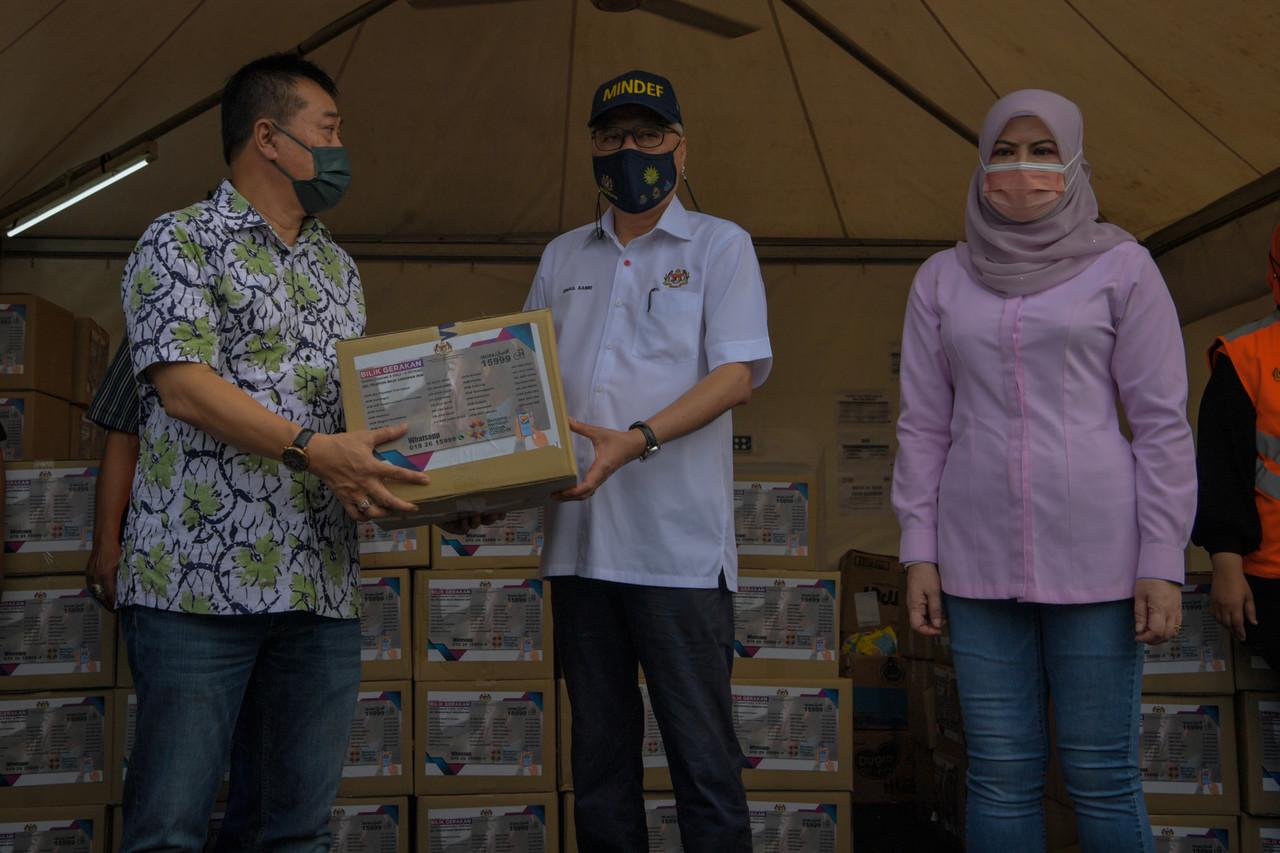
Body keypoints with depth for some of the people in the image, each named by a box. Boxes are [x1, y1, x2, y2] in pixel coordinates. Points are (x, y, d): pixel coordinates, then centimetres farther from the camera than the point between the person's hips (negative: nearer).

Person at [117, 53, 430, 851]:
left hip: (322, 586, 6)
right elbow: (183, 386, -13)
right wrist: (312, 450, -23)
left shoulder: (337, 268, 20)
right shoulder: (180, 242, 0)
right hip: (200, 577, -6)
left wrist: (434, 466, 4)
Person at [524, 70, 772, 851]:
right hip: (580, 541, 5)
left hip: (679, 544, -5)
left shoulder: (720, 245, 3)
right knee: (599, 750, 13)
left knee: (702, 751, -2)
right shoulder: (563, 257, 16)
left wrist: (639, 439, -22)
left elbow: (741, 372, -8)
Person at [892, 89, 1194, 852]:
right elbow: (924, 426, 8)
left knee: (1102, 775, 3)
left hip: (1095, 552, -2)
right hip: (979, 557, 2)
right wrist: (920, 551, 3)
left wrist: (1164, 559, -6)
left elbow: (1163, 422, -2)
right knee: (1000, 776, 7)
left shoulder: (1121, 266, 1)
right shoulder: (942, 279, 8)